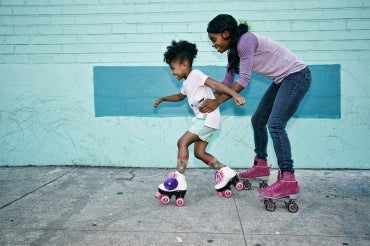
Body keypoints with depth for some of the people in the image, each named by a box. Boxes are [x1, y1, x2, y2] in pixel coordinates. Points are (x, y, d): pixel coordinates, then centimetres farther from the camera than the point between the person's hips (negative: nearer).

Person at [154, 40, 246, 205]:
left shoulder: (195, 74, -9)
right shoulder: (186, 83, 20)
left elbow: (215, 85, -21)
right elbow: (180, 96, 40)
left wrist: (235, 94, -32)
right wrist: (163, 99, 39)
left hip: (209, 118, -10)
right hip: (202, 119, 10)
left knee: (182, 142, -14)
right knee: (199, 152, 9)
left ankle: (179, 181, -13)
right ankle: (226, 172, 15)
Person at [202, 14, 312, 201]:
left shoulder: (246, 41, -21)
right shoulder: (233, 50, 7)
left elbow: (244, 80, -25)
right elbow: (227, 82, 11)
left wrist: (217, 102, -21)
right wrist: (210, 101, 5)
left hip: (297, 75, -10)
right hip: (282, 80, 10)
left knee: (275, 125, -20)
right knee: (257, 121, 12)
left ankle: (288, 180, -17)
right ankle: (261, 165, 26)